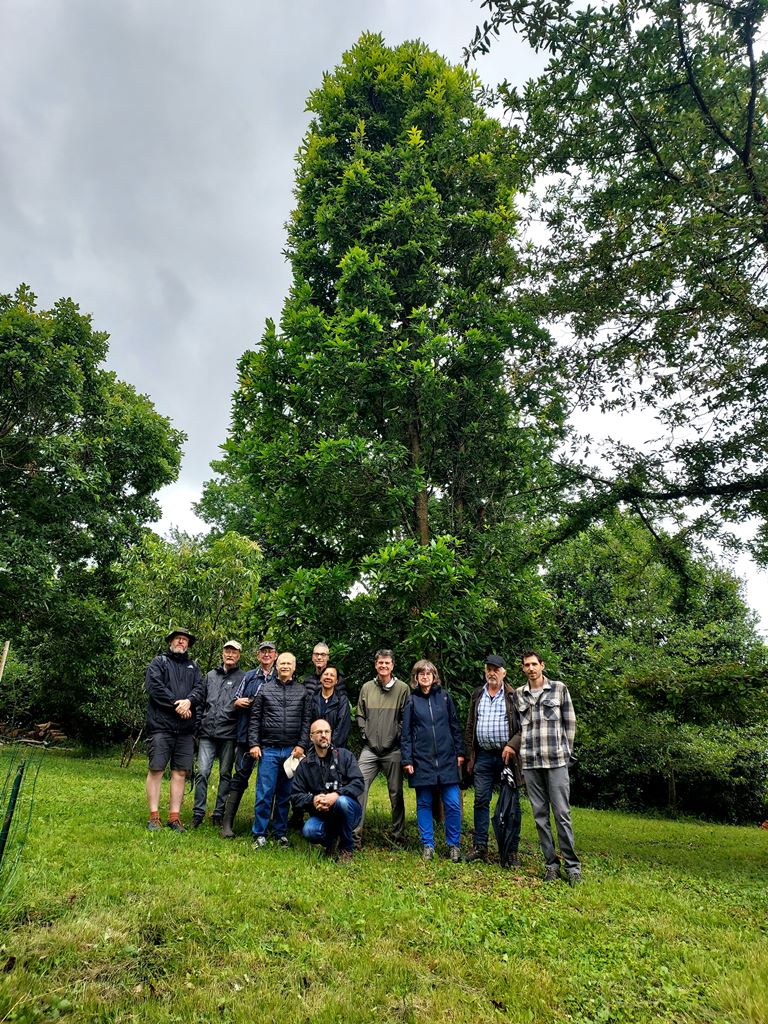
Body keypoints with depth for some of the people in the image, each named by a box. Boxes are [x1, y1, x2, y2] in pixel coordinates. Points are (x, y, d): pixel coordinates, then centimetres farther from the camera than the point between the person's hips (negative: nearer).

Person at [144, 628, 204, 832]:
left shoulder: (193, 666, 19)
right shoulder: (159, 662, 7)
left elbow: (199, 689, 5)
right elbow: (154, 686, -8)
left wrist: (189, 701, -16)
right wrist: (176, 704, -13)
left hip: (185, 728, 4)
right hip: (161, 724, -3)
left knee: (180, 771, 4)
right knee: (156, 769, -2)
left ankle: (174, 816, 11)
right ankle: (154, 816, 7)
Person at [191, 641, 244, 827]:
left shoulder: (243, 678, 2)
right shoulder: (211, 675, 13)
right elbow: (202, 703, 15)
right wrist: (197, 727, 11)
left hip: (228, 734, -2)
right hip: (207, 734, 2)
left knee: (225, 774, 7)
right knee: (202, 772, -1)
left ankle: (219, 813, 17)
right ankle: (198, 813, 11)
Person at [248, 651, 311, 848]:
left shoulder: (302, 691, 7)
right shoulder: (265, 689, 4)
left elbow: (306, 721, 5)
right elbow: (255, 719, 4)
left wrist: (301, 745, -3)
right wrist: (254, 744, -3)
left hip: (292, 750, 1)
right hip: (268, 750, -1)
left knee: (285, 795, 9)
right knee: (264, 794, -1)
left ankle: (280, 833, 21)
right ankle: (259, 835, 10)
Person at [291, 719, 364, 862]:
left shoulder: (344, 756, -1)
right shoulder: (305, 765, 5)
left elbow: (358, 783, -12)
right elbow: (296, 796, -1)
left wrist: (336, 795, -28)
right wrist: (312, 800, -22)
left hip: (348, 810, -1)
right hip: (321, 814, 2)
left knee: (342, 802, -34)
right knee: (308, 831, -29)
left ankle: (346, 848, -10)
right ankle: (331, 839, 7)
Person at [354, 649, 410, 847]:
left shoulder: (402, 688, -3)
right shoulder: (367, 687, 5)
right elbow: (360, 715, 13)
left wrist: (397, 735, -8)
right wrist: (365, 733, 2)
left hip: (393, 751, -2)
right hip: (370, 749, 2)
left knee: (396, 794, 9)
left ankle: (398, 836, 23)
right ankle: (355, 834, 4)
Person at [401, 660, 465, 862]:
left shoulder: (444, 697, 6)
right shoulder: (412, 700, 3)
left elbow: (455, 726, 9)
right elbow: (406, 733, 4)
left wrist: (460, 752, 5)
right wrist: (407, 760, -2)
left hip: (447, 759, 0)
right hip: (422, 760, 0)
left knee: (453, 804, 0)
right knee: (424, 804, 7)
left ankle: (454, 845, 16)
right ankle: (427, 845, 20)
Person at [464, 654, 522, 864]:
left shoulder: (513, 696, -1)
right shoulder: (477, 695, 11)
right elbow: (469, 728, 14)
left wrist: (512, 745, -18)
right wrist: (470, 756, 11)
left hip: (506, 755, -3)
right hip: (483, 756, 3)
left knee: (512, 803, 3)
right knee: (481, 800, 6)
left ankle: (513, 850, 14)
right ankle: (480, 846, 17)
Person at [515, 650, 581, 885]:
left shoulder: (559, 688, 2)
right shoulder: (518, 694, 8)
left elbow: (570, 723, 5)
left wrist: (565, 752, 4)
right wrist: (520, 754, 8)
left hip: (556, 760, -3)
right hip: (530, 762, 3)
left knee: (561, 813, -2)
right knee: (540, 814, 7)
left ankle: (572, 865, 9)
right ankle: (551, 864, 17)